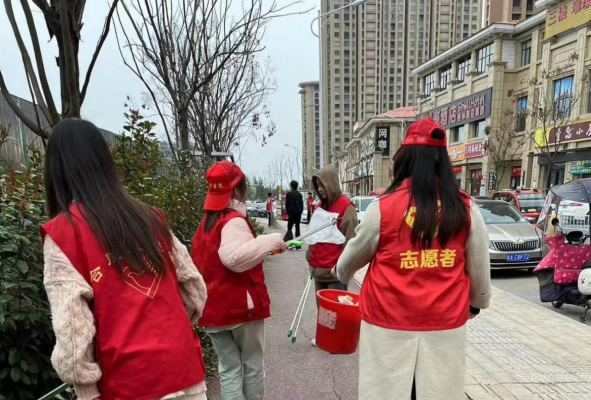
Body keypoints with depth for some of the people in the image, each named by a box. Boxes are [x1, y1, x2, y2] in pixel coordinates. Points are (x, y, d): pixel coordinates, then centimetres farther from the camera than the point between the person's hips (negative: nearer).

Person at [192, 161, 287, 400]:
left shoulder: (205, 223, 10)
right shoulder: (234, 221, -17)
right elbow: (234, 257, -35)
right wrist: (271, 241, -30)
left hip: (213, 309, 7)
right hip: (241, 306, -7)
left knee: (229, 369, 14)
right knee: (252, 363, 14)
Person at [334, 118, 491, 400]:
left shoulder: (384, 206, -10)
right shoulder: (465, 208, -4)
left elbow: (353, 256, 4)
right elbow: (479, 268, 6)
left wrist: (342, 275, 25)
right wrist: (478, 302, 26)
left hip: (390, 320, -2)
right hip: (446, 321, 3)